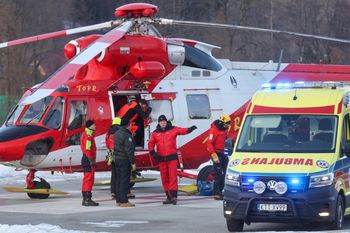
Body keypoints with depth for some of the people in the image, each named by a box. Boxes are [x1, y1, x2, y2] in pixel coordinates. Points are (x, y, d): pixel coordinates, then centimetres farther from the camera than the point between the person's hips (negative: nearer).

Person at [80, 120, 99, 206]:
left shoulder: (89, 135, 20)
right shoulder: (88, 135, -14)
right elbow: (87, 149, -22)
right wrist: (91, 160, -24)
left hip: (87, 160, 11)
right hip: (88, 160, -11)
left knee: (87, 179, 14)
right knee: (89, 179, -11)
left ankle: (85, 199, 18)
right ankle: (87, 199, -13)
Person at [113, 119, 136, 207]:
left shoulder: (117, 133, 10)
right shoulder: (127, 136, -18)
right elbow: (129, 150, -19)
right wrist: (133, 163, -16)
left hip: (116, 159, 9)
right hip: (125, 160, -9)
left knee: (118, 180, 12)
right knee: (124, 181, -6)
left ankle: (118, 200, 16)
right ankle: (124, 201, -7)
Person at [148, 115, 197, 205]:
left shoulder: (173, 129, 1)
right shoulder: (155, 133, 9)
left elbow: (182, 130, -12)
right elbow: (151, 143, 12)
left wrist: (190, 129, -31)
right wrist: (152, 152, -5)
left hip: (172, 158, -3)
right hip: (161, 159, 3)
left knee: (173, 177, -11)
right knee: (164, 178, 7)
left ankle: (174, 196, -15)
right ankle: (169, 197, 15)